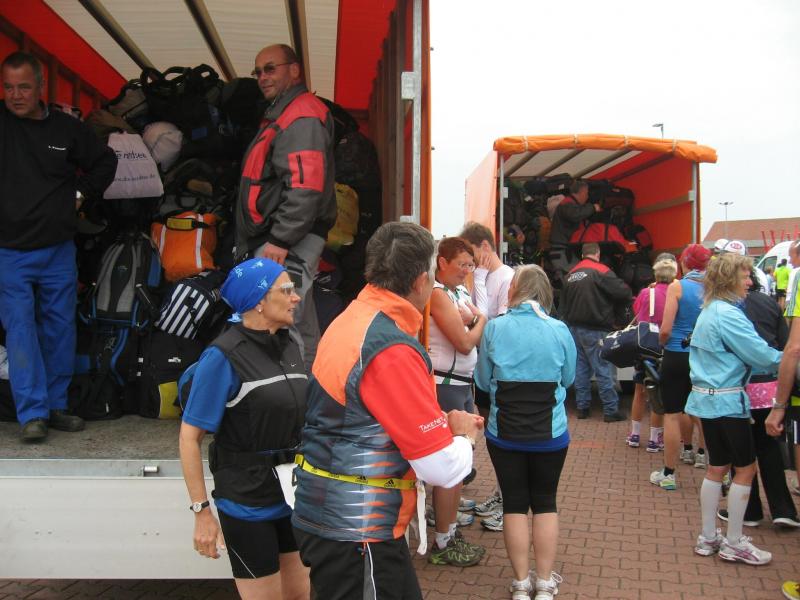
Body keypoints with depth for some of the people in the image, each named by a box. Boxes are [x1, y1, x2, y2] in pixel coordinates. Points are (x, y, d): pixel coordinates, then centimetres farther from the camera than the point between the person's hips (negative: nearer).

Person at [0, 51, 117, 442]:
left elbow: (105, 161, 19)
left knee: (60, 329, 8)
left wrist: (82, 190, 9)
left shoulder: (68, 129, 4)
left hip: (59, 250, 3)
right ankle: (32, 413, -2)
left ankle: (56, 405, 21)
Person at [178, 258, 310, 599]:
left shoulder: (289, 346, 5)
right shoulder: (224, 356, -17)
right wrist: (201, 511, -18)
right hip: (247, 502, -7)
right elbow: (190, 436, -16)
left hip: (293, 495, 7)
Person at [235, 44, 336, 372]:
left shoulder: (302, 117, -11)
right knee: (300, 329, 16)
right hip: (277, 241, 11)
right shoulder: (281, 114, 24)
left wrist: (280, 239, -24)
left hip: (286, 246, -11)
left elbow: (306, 186, -23)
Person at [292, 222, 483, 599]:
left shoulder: (352, 318, 4)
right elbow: (443, 469, -22)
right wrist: (463, 434, -1)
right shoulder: (393, 351, -24)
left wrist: (445, 424, 12)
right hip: (356, 532, -9)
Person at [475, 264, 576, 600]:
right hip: (550, 434, 1)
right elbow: (568, 379, 7)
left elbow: (482, 381, 1)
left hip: (504, 433, 0)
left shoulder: (494, 328, -10)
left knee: (514, 504, 11)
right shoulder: (559, 330, -7)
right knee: (545, 503, 14)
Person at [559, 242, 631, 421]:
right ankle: (611, 410, 2)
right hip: (594, 329, -7)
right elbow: (624, 292, -15)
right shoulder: (601, 271, -11)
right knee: (603, 369, -2)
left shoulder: (572, 274, 11)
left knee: (581, 368, 12)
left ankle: (582, 407, 16)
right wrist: (617, 309, 3)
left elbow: (564, 303, 18)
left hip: (574, 327, 7)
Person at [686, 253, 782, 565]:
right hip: (727, 401, -9)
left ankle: (708, 538, 21)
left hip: (708, 397, 9)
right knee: (746, 468, 3)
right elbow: (760, 354, -17)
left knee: (717, 467, 14)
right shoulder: (728, 315, -18)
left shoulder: (709, 311, 12)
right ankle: (734, 543, 11)